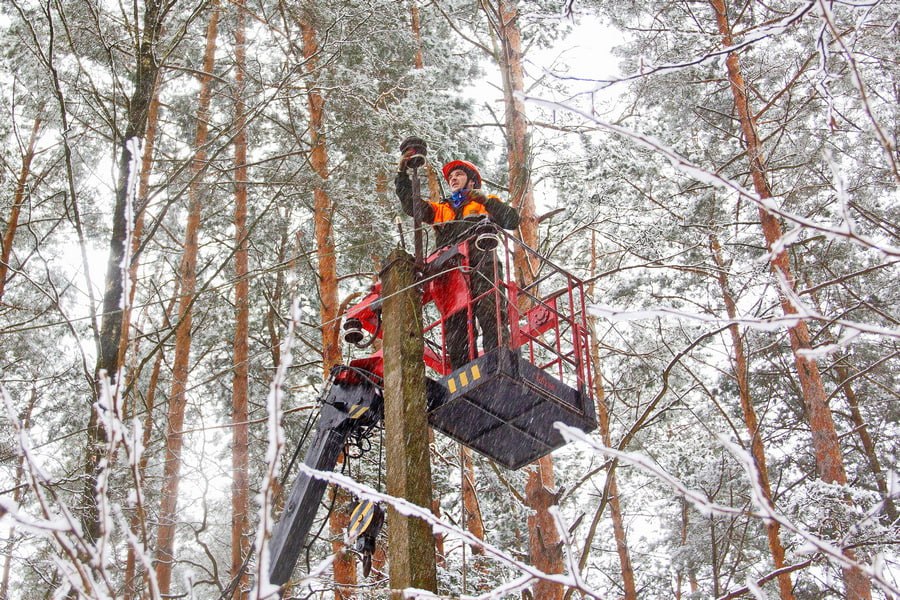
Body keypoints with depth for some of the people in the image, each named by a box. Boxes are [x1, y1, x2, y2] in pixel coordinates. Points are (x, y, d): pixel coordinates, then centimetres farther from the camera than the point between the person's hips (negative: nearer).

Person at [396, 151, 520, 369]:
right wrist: (403, 174, 13)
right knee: (454, 324, -10)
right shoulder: (440, 209, 36)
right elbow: (411, 204, 23)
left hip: (481, 266, -3)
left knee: (489, 315, -23)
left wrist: (486, 200, -1)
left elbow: (512, 220, 9)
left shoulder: (488, 204, 26)